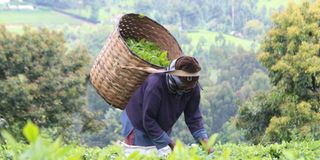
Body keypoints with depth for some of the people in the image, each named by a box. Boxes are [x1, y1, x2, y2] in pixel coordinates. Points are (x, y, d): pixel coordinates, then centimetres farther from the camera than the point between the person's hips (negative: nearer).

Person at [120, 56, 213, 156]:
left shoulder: (193, 87, -17)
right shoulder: (155, 84, -34)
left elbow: (193, 117, -10)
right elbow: (148, 120, -29)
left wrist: (203, 139, -23)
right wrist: (165, 143, -29)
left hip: (162, 128, 6)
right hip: (138, 124, -6)